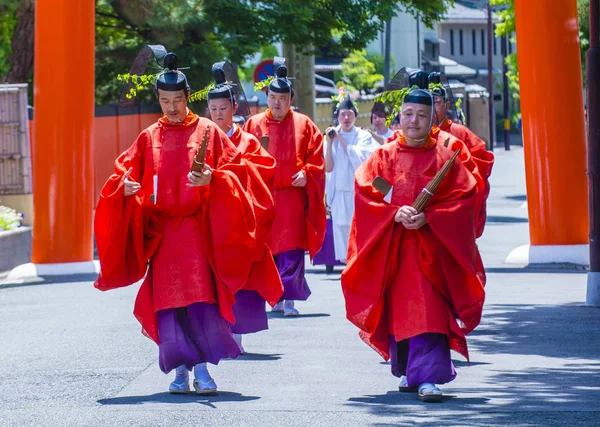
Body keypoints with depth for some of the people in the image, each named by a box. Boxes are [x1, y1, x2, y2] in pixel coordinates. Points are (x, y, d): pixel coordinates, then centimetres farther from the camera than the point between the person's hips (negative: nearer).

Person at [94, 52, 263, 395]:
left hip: (198, 228, -3)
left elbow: (234, 169, -1)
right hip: (161, 232, 3)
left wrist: (212, 179, -21)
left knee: (202, 298, -12)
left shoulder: (208, 132, 4)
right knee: (169, 302, -1)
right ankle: (180, 370, 6)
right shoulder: (149, 138, 11)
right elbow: (126, 172, 12)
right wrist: (126, 186, -11)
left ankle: (202, 367, -9)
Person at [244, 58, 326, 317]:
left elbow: (316, 158, 6)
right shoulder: (254, 125, 8)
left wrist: (306, 173, -11)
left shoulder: (304, 125, 7)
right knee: (267, 249, 3)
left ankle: (289, 299, -9)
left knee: (291, 250, -8)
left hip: (293, 195, -1)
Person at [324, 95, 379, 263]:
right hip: (339, 193, 3)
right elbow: (328, 168, 1)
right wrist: (329, 143, -7)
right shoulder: (332, 136, 9)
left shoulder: (363, 136, 1)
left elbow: (359, 160, -14)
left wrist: (341, 139, -10)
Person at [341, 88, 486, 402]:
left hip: (431, 245, -2)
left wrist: (428, 217, -16)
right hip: (392, 246, 2)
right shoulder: (384, 156, 8)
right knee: (398, 311, 6)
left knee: (429, 313, -14)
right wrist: (395, 214, -16)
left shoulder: (445, 158, 4)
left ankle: (427, 377, -18)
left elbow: (463, 198, -3)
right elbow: (365, 194, 0)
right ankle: (408, 371, 23)